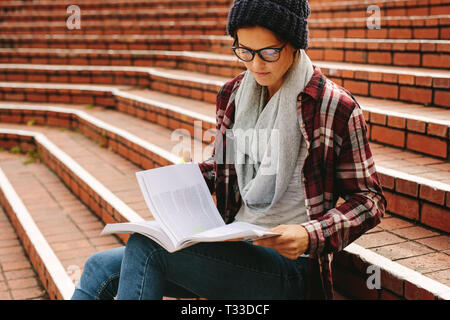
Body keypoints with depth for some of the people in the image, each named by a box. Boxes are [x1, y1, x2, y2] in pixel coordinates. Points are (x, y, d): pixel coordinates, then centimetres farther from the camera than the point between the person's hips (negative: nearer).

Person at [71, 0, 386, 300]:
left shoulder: (336, 108, -9)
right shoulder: (233, 94, 8)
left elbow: (369, 199, -5)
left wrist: (310, 236, -21)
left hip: (289, 263, -6)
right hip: (232, 246, 6)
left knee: (146, 246, -24)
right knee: (101, 267, -9)